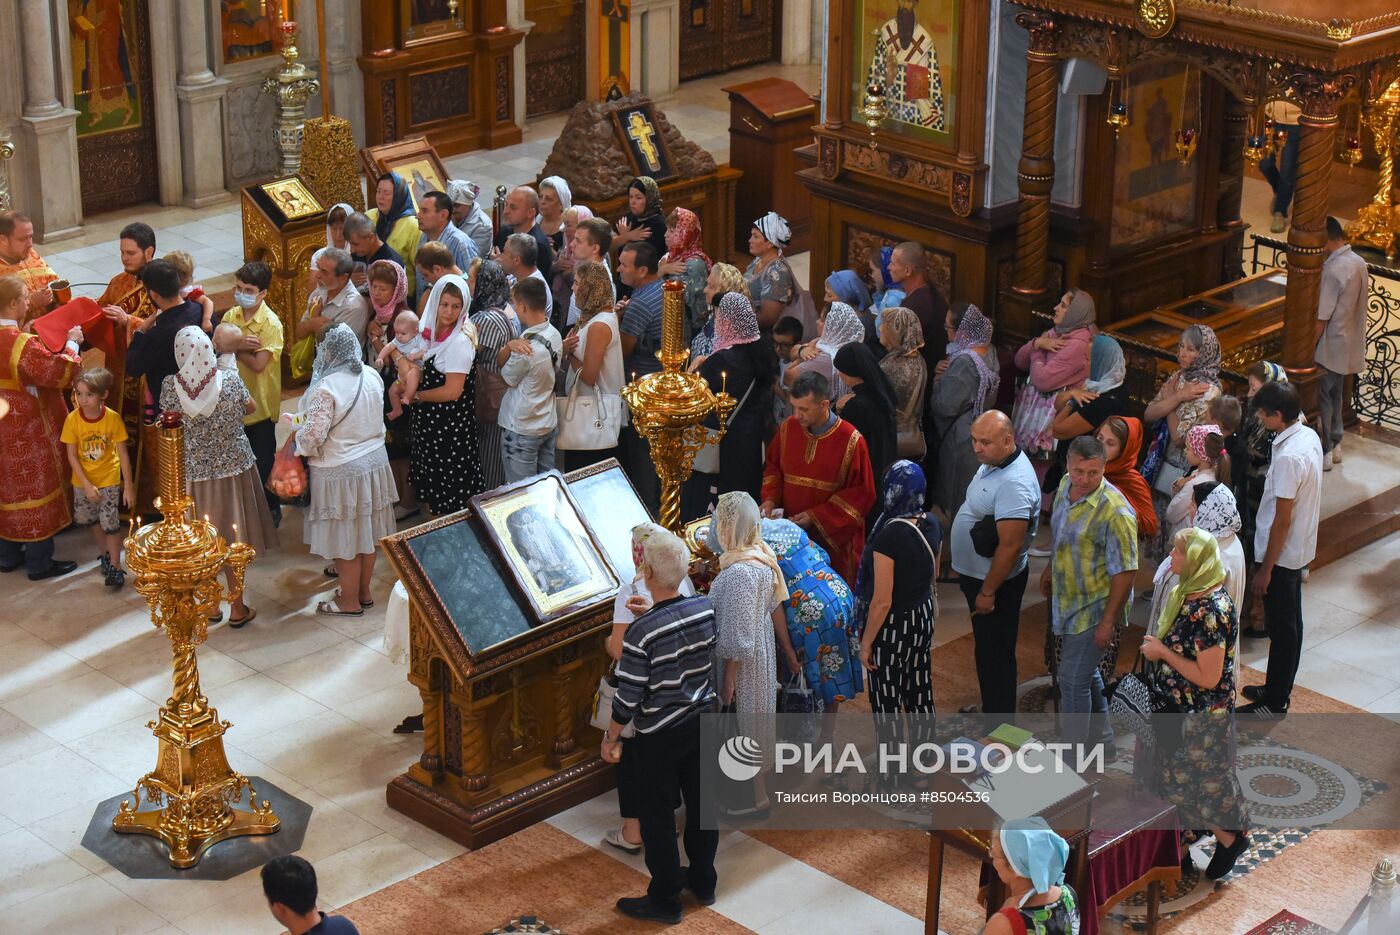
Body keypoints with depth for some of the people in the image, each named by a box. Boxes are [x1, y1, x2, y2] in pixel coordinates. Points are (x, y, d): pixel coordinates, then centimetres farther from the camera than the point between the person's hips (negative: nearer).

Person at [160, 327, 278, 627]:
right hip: (233, 468, 0)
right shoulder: (230, 380, -16)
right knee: (233, 539, 12)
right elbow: (251, 408, 3)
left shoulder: (171, 386, -15)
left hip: (192, 472, 0)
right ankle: (237, 608, 21)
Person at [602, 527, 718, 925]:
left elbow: (628, 697, -20)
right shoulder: (707, 607, -10)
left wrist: (612, 738, -5)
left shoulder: (642, 631, -27)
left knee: (658, 817, 10)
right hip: (703, 723, 6)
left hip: (660, 736, -6)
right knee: (702, 803, 21)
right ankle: (703, 881, 38)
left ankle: (665, 900, 22)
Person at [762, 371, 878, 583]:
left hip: (833, 536, -4)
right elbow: (773, 467, 13)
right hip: (792, 528, 4)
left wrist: (815, 516, -15)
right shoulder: (788, 428, -3)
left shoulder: (850, 441, -16)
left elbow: (862, 494, -11)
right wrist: (771, 499, -6)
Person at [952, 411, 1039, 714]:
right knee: (986, 649, 23)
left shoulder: (1014, 483, -31)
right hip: (976, 574, 9)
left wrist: (988, 592, -21)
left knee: (995, 655, 5)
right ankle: (989, 710, 39)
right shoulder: (995, 461, 0)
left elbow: (1010, 546, -29)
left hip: (996, 580, -9)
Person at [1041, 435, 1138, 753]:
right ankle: (1103, 745, 39)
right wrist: (1050, 569, 25)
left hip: (1094, 610, -8)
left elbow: (1124, 572, -24)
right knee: (1086, 674, 21)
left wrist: (1108, 622, -22)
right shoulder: (1066, 485, -4)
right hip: (1068, 602, 8)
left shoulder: (1114, 512, -29)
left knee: (1073, 679, -1)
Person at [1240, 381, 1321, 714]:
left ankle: (1274, 703, 16)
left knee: (1282, 627, 4)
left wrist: (1265, 569, -17)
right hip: (1301, 549, 9)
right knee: (1290, 622, 20)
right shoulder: (1309, 436, 0)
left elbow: (1282, 520, -25)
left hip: (1282, 554, -9)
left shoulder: (1288, 456, -29)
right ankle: (1280, 689, 35)